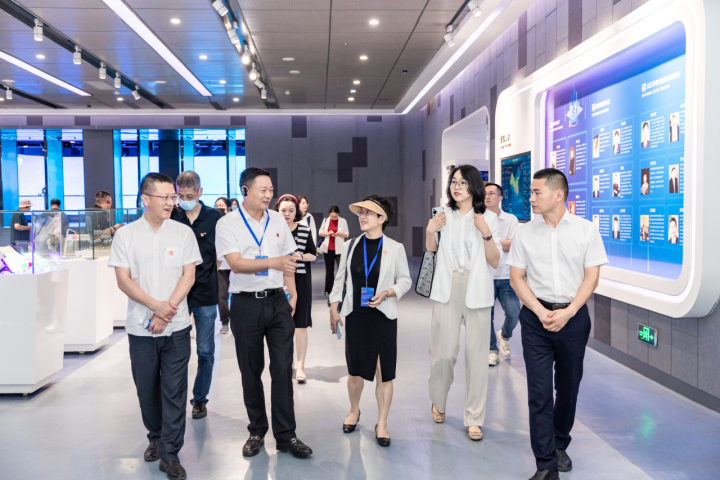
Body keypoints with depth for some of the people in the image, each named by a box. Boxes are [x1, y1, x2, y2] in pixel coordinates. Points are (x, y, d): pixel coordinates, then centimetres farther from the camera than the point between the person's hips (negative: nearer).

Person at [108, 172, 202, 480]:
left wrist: (167, 310, -12)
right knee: (146, 388, 12)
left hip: (176, 327, -1)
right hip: (140, 327, 1)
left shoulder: (183, 232, 2)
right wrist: (156, 306, -15)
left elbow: (188, 276, -1)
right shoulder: (126, 235, 2)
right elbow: (123, 281, -3)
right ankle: (156, 437, 35)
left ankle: (170, 455, 10)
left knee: (174, 390, 0)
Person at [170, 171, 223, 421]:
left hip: (205, 293, 0)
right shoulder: (171, 217, 0)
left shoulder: (214, 217, -1)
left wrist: (211, 276, -4)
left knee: (205, 351, 8)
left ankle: (200, 399, 22)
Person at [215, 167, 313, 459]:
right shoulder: (228, 224, -4)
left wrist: (293, 293, 6)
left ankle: (285, 435, 9)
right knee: (251, 372, 9)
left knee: (283, 369, 0)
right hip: (246, 304, -2)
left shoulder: (277, 220, 9)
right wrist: (272, 262, -29)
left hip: (277, 302, 3)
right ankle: (257, 432, 24)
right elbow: (236, 263, -17)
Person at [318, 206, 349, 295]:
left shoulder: (343, 221, 2)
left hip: (339, 249, -2)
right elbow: (320, 233, 9)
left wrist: (338, 234, -17)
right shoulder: (325, 220, 8)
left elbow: (346, 234, 2)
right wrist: (328, 233, -11)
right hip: (328, 249, 3)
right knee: (329, 270, 9)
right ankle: (328, 290, 16)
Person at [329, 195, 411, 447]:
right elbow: (339, 278, 11)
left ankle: (382, 424, 18)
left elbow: (405, 280, 3)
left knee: (384, 373, 2)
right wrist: (333, 308, 7)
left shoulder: (395, 248, -2)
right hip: (355, 316, 2)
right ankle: (354, 411, 38)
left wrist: (386, 293, -14)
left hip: (383, 317, -2)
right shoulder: (350, 246, 5)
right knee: (355, 371, 12)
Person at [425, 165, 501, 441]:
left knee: (477, 353, 0)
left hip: (477, 291, -1)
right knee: (444, 351, -1)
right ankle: (438, 401, 26)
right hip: (447, 289, 1)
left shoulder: (488, 218, 2)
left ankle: (474, 418, 12)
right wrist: (430, 231, 2)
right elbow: (431, 250, 21)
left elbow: (495, 262, -1)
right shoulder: (444, 215, 8)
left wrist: (485, 233, -13)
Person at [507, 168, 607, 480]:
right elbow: (516, 278, 1)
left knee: (568, 387, 13)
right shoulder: (525, 233, 0)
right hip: (536, 317, 0)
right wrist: (542, 312, -11)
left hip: (574, 317, 0)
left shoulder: (585, 230, -2)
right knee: (539, 392, -2)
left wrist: (568, 312, -14)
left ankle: (560, 445, 36)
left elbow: (591, 277, -2)